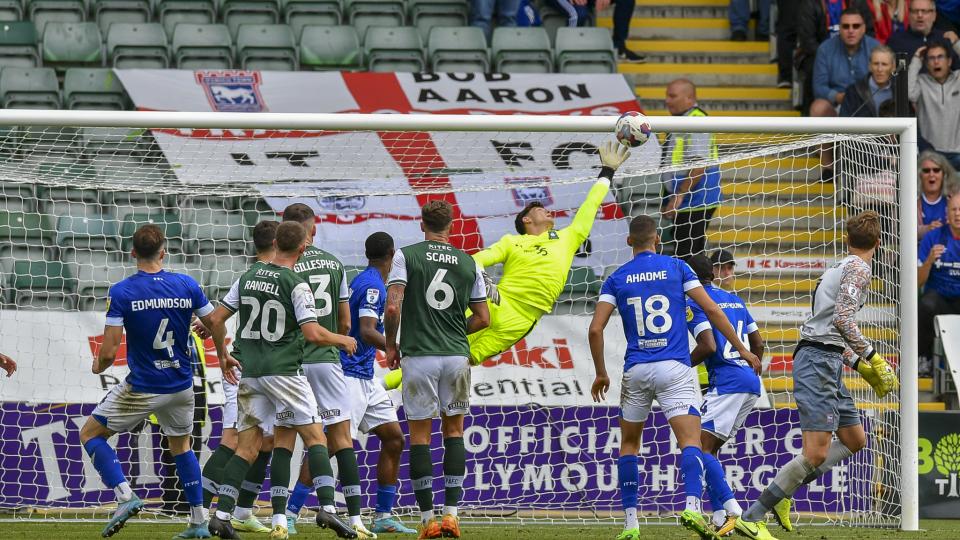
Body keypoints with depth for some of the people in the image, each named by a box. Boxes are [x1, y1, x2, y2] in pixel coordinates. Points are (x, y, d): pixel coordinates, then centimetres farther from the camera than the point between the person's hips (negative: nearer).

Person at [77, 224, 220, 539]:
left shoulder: (121, 292, -14)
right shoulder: (187, 286, -4)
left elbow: (109, 352, -15)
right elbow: (218, 331, 5)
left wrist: (98, 366, 8)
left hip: (141, 389, -4)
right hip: (182, 387, 4)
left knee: (90, 434, 13)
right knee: (181, 445, 26)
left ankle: (125, 496, -5)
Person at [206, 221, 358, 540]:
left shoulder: (247, 278, 8)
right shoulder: (296, 285, -9)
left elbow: (216, 320, 9)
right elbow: (312, 334, -16)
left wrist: (223, 357, 23)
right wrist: (343, 341, 3)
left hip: (249, 371, 5)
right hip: (284, 370, -5)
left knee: (248, 446, 8)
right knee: (314, 436, 3)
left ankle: (221, 514, -2)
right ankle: (326, 508, -8)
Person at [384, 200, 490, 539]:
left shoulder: (406, 256, -2)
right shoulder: (468, 264, 5)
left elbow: (392, 307, -11)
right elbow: (483, 318, 8)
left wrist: (391, 346, 4)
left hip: (418, 356, -2)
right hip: (457, 356, 2)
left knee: (419, 435, 5)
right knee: (454, 431, 13)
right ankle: (451, 513, 3)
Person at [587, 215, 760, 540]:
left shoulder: (617, 279, 8)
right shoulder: (676, 268, 6)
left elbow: (595, 329, -1)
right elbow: (711, 310, 0)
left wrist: (601, 374, 10)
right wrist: (741, 349, 7)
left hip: (636, 370, 2)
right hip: (674, 369, -2)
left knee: (629, 444, 16)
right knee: (690, 441, -8)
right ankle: (692, 505, -33)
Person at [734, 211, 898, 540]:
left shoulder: (839, 268, 22)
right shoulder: (858, 269, -8)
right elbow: (843, 318, -21)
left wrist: (861, 366, 24)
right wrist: (873, 358, -17)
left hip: (826, 364, 10)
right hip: (818, 362, -10)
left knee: (854, 441, 16)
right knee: (817, 454, -14)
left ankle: (782, 491, 12)